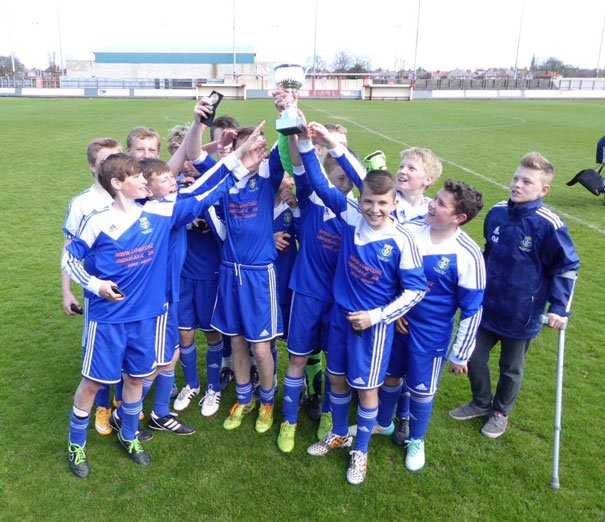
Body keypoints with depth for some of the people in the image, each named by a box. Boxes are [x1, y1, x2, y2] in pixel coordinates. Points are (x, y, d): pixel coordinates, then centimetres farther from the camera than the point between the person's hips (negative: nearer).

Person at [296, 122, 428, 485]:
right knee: (337, 378, 19)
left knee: (366, 388, 9)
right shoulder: (352, 216, -8)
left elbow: (416, 289, -12)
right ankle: (339, 435, 44)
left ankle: (360, 451, 33)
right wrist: (306, 145, -15)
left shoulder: (402, 241, -18)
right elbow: (321, 185, -5)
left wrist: (378, 315, -15)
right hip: (341, 314, 4)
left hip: (374, 323, -4)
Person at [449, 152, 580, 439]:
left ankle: (500, 412, 41)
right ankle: (481, 403, 41)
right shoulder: (497, 212, -5)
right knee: (474, 358, 15)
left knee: (511, 368, 16)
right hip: (487, 307, 5)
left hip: (522, 315, -4)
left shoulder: (548, 224, -21)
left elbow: (567, 267, -11)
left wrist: (559, 308, -14)